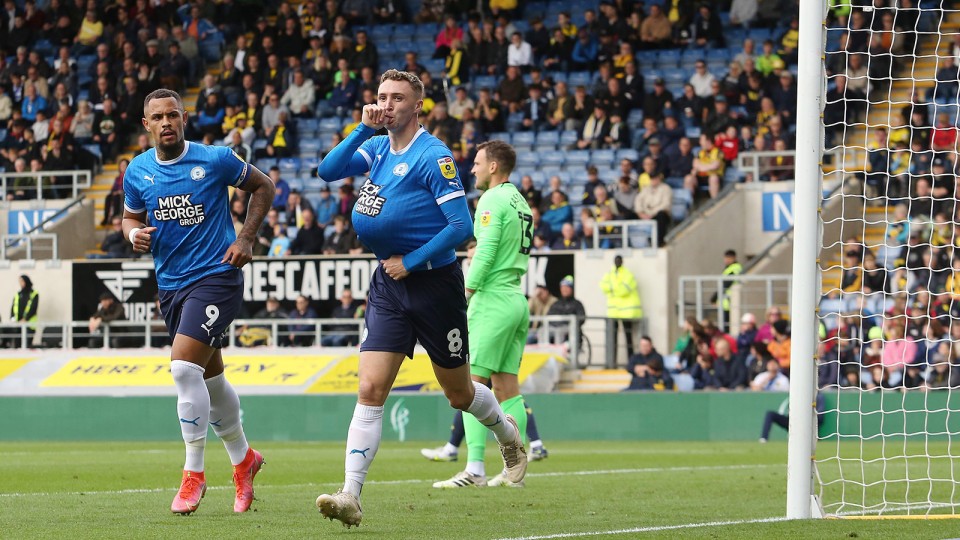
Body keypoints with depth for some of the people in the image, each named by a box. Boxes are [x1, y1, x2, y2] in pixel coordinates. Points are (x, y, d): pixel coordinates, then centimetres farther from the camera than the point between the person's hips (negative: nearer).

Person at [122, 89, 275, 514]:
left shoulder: (215, 160, -9)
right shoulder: (137, 172, 3)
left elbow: (263, 186, 5)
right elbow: (130, 215, 18)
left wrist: (246, 238, -4)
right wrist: (134, 233, -5)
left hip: (216, 276, -5)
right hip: (170, 284, 6)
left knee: (184, 367, -20)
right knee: (210, 379, 16)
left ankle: (193, 473, -11)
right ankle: (243, 458, 37)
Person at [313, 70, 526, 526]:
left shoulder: (434, 156, -14)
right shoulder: (377, 147, 7)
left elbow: (461, 225, -18)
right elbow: (328, 171, -4)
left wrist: (410, 261, -17)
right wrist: (364, 129, -11)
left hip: (434, 281, -5)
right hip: (388, 285, 5)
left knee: (458, 392, 12)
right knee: (370, 389, -10)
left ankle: (508, 434, 44)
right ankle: (351, 497, -17)